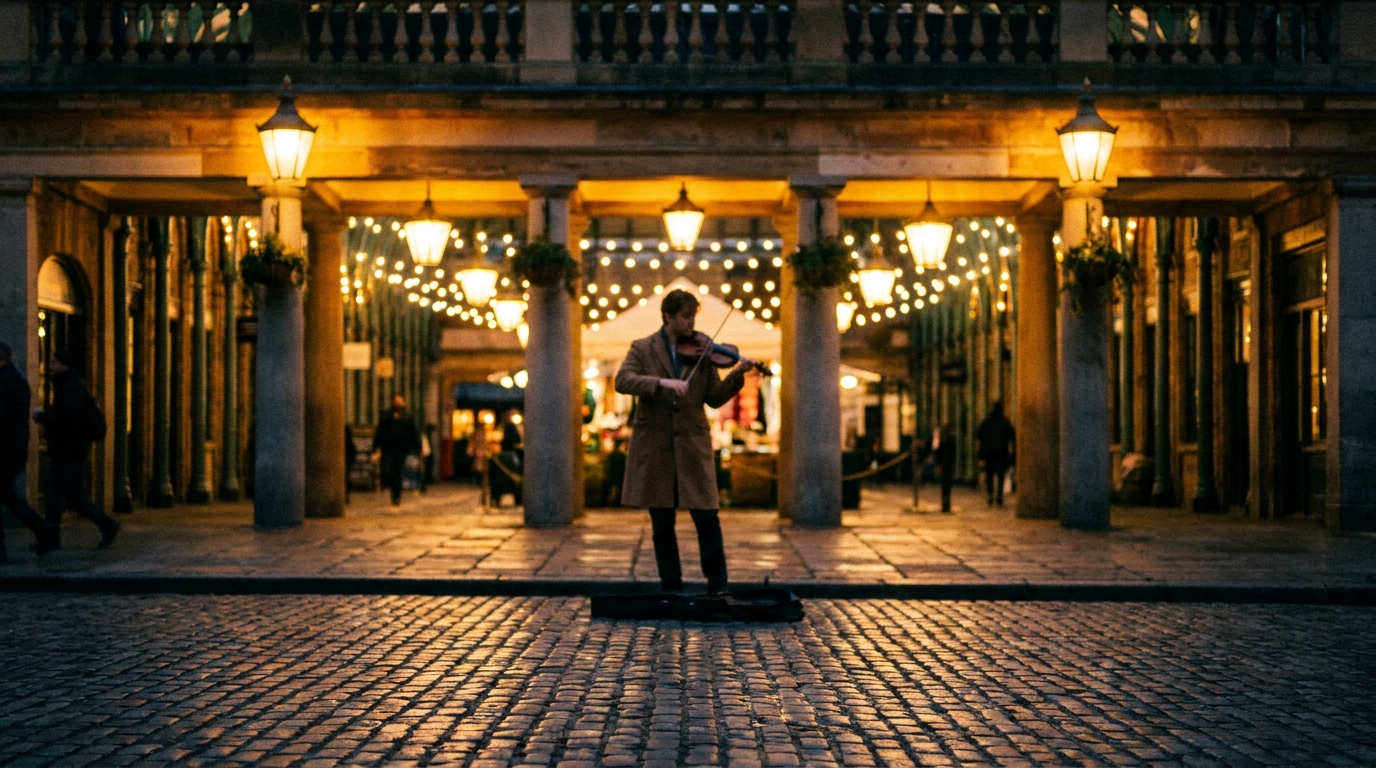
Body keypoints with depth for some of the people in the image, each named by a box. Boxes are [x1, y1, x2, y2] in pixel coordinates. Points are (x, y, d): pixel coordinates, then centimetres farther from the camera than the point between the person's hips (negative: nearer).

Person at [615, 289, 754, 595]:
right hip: (655, 445, -1)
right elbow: (623, 381, -13)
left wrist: (736, 376, -12)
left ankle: (718, 587, 5)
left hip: (692, 444, 1)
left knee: (707, 517, -4)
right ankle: (672, 587, 16)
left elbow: (714, 398, 4)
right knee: (662, 523, 5)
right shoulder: (642, 348, 4)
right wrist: (662, 382, -26)